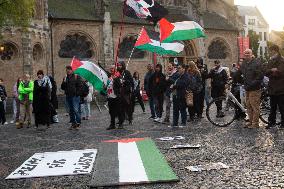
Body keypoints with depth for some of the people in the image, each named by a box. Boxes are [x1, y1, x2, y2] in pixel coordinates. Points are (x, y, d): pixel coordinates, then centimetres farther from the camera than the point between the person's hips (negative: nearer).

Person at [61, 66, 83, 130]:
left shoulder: (77, 77, -1)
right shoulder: (65, 78, 16)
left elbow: (80, 86, -5)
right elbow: (62, 88, 14)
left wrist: (77, 93, -12)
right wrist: (64, 82, -5)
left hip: (75, 96, -6)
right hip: (68, 97, 6)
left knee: (76, 110, -11)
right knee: (71, 111, 10)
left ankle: (78, 123, -6)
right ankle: (73, 123, 17)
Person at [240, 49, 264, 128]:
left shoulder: (256, 63, -10)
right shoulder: (244, 63, 15)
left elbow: (260, 76, -16)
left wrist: (252, 84, -20)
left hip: (254, 89, -8)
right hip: (247, 89, 8)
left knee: (255, 106, -4)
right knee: (248, 106, 14)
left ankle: (255, 123, 4)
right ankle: (250, 121, 25)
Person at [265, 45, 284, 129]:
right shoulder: (271, 61, 13)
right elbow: (266, 72, 3)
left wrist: (270, 72, -9)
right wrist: (272, 70, -16)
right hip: (272, 88, 7)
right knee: (272, 107, 14)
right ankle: (272, 122, 22)